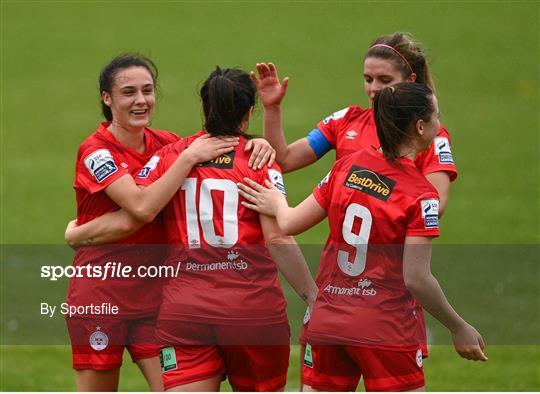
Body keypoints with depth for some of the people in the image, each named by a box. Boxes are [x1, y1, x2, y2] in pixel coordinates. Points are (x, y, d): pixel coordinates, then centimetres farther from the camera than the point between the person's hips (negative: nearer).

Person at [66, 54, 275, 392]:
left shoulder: (165, 143, 5)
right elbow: (143, 207, -25)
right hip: (99, 294, -4)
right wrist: (188, 158, -24)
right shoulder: (96, 151, -12)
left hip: (154, 292, 5)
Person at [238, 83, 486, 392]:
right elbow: (416, 278, -16)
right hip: (386, 328, -5)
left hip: (327, 320, 5)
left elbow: (291, 224, 9)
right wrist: (459, 328, -5)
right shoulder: (422, 195, -12)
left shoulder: (346, 166, 3)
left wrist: (278, 205, 32)